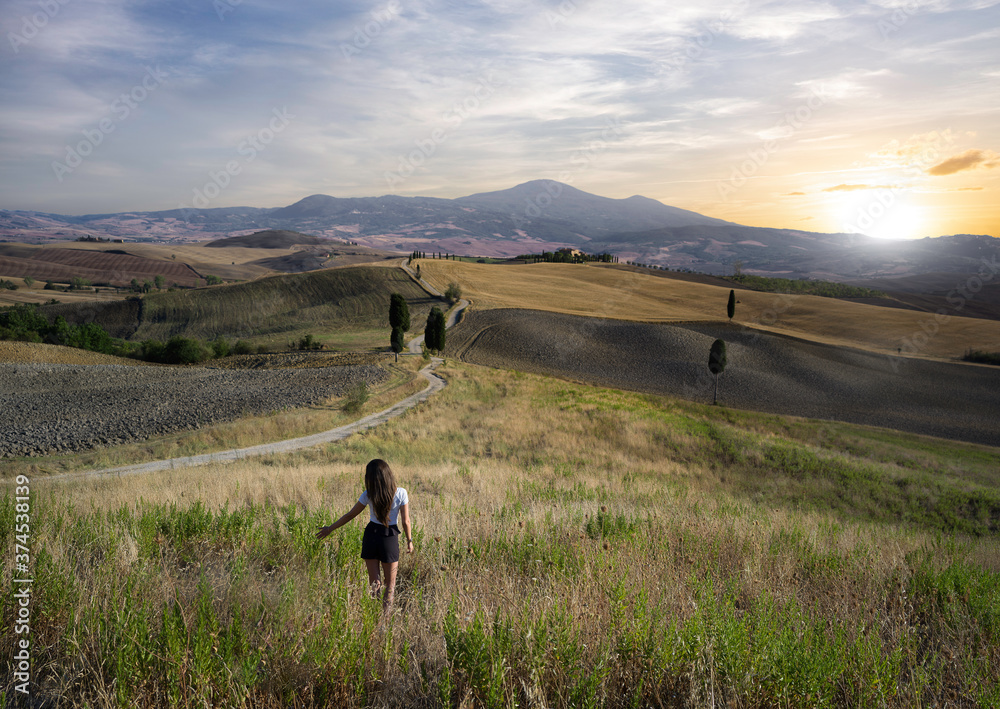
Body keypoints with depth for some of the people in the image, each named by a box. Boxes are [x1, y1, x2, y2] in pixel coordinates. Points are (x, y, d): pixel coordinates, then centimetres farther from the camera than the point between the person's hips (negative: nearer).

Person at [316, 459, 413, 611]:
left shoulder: (368, 495, -8)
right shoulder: (401, 493, -12)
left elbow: (350, 515, 0)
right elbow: (405, 521, -8)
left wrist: (330, 528, 13)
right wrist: (409, 541, 7)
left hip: (371, 535, 1)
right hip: (390, 538, -1)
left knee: (374, 581, 13)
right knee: (390, 583, 14)